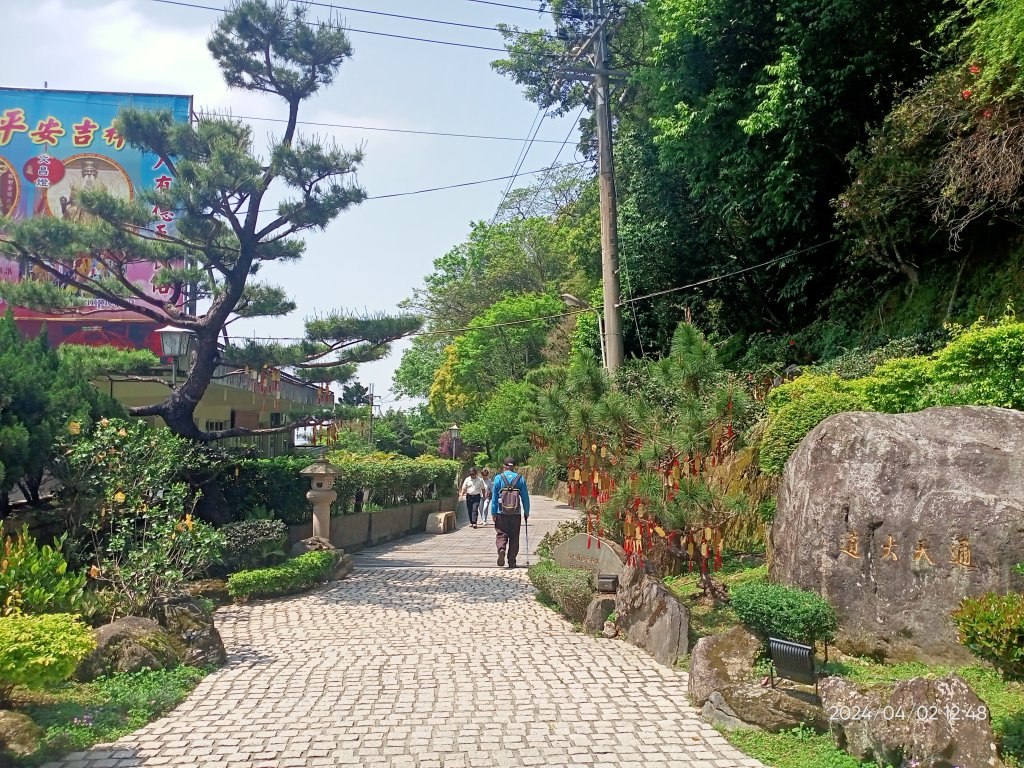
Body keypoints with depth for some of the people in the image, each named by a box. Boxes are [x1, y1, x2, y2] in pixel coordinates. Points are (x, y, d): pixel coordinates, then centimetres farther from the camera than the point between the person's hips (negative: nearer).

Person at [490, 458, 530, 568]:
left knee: (501, 534, 6)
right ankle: (512, 561, 9)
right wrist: (526, 513, 12)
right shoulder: (521, 479, 3)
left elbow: (494, 497, -1)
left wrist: (493, 513, 3)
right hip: (516, 514, 1)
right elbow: (525, 497, 5)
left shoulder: (498, 478, 0)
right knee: (514, 537, 9)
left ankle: (501, 549, -22)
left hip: (502, 513, -1)